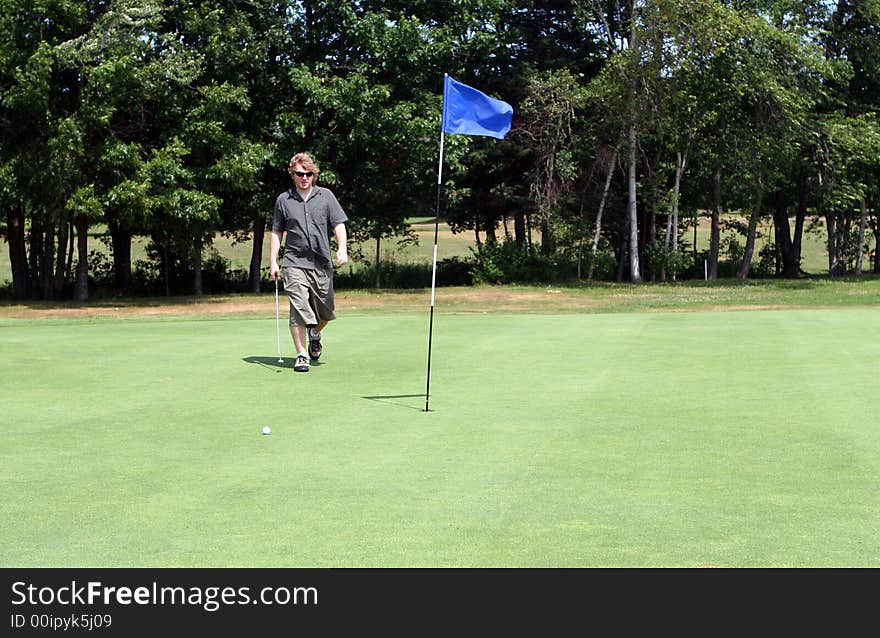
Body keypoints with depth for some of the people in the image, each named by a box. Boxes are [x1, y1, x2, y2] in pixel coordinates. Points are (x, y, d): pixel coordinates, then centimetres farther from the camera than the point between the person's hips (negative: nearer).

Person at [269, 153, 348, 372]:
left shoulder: (326, 196, 7)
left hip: (322, 263, 2)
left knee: (325, 312, 8)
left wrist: (342, 249, -13)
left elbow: (339, 225, 4)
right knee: (299, 309, -12)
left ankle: (314, 334, 39)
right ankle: (302, 355, -7)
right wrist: (273, 261, 4)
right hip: (295, 263, -1)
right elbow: (276, 232, 11)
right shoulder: (283, 200, 7)